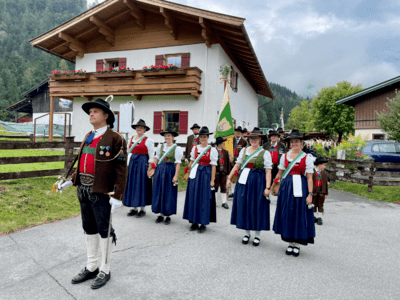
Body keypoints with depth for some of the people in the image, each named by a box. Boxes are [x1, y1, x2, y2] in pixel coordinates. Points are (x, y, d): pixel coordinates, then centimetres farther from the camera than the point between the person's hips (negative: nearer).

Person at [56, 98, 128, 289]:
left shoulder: (115, 139, -11)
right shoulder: (88, 137, 12)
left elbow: (121, 170, -14)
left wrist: (117, 196, -18)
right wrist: (71, 181, 11)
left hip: (101, 191, -7)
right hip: (84, 189, 7)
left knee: (104, 230, 6)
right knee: (89, 228, 16)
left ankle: (105, 271, 23)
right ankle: (91, 267, 32)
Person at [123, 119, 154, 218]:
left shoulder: (148, 140, -4)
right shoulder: (132, 139, 12)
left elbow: (151, 156, -6)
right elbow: (128, 151, 17)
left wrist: (149, 168, -12)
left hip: (143, 163, -6)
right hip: (132, 162, 6)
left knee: (142, 184, -1)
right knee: (132, 184, 7)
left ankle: (143, 209, 9)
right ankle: (134, 208, 17)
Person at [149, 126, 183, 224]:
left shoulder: (177, 148, -5)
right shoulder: (160, 146, 8)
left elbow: (178, 163, -9)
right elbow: (156, 158, 14)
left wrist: (176, 176, -14)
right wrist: (153, 169, 6)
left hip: (170, 170, -4)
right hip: (160, 169, 5)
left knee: (168, 193, 1)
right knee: (158, 191, 6)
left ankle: (168, 215, 12)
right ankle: (161, 214, 18)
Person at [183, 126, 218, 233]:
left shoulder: (212, 150, -3)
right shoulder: (195, 148, 9)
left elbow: (213, 166, -5)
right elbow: (192, 161, 14)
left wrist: (212, 180, -9)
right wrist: (188, 171, 3)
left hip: (206, 174, -4)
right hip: (195, 174, 4)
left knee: (204, 198, -1)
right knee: (193, 197, 6)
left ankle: (203, 223, 9)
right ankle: (194, 222, 18)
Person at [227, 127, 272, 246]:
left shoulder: (265, 153, -3)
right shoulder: (244, 150, 9)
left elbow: (268, 172, -8)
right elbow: (237, 166, 12)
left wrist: (267, 187, -15)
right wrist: (229, 178, 6)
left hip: (258, 182, -4)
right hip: (244, 180, 4)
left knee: (257, 207, 2)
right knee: (244, 206, 7)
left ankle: (257, 235, 18)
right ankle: (246, 233, 23)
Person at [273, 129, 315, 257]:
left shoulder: (307, 158, -1)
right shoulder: (284, 156, 9)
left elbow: (309, 178, -4)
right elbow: (280, 173, 16)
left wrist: (310, 194, -10)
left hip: (300, 188, -3)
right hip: (286, 187, 3)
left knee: (299, 214, 1)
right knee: (287, 214, 6)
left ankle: (297, 244, 15)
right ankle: (290, 242, 20)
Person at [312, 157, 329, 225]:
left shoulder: (324, 174, 5)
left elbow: (326, 184, 6)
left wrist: (326, 193, 4)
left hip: (321, 192, 2)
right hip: (313, 191, -2)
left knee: (320, 205, 6)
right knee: (314, 204, 9)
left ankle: (319, 218, 14)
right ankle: (315, 217, 23)